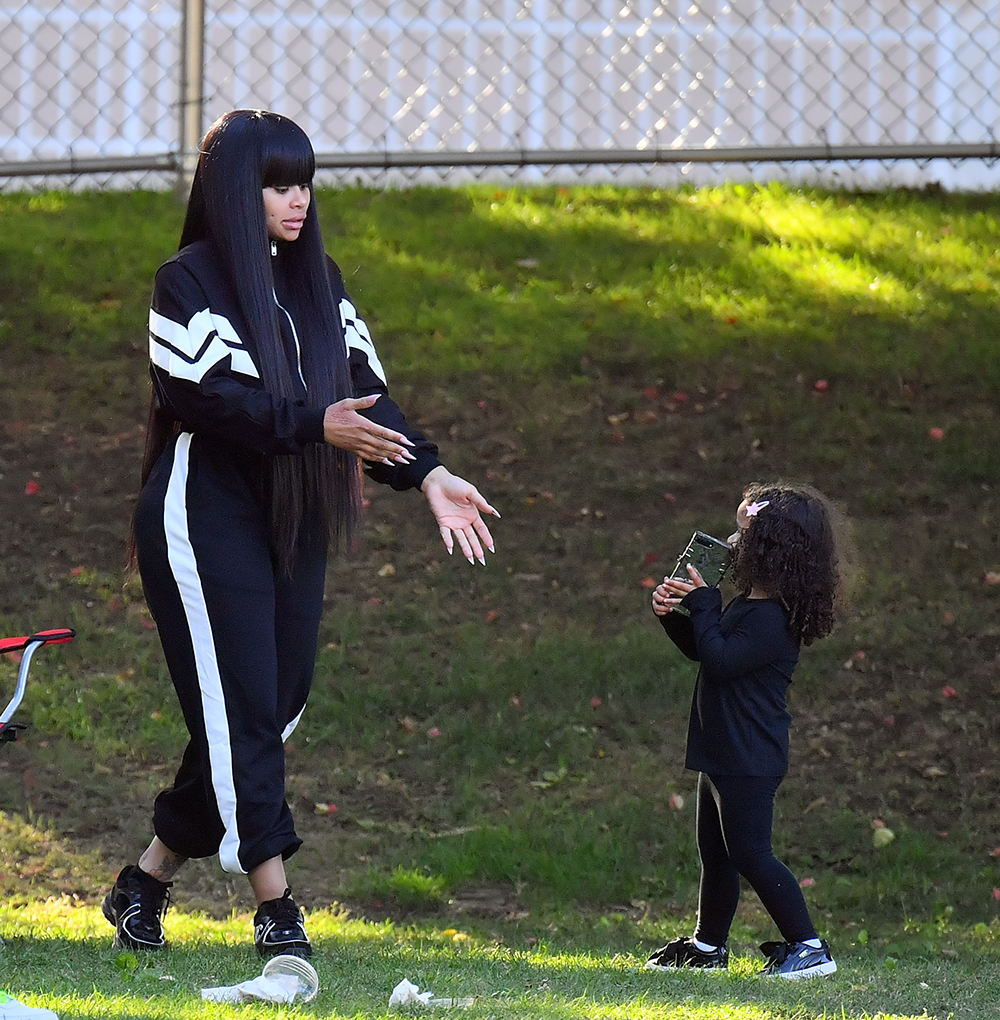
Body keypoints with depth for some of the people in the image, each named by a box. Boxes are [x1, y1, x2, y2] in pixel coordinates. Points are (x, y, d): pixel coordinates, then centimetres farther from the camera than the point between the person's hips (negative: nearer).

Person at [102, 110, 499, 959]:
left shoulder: (318, 282, 14)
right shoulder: (189, 281, -7)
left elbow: (364, 390, 9)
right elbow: (210, 396, -19)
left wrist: (427, 474, -5)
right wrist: (316, 425, -30)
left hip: (294, 525, 7)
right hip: (206, 519, -7)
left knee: (277, 705, 5)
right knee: (240, 708, -9)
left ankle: (149, 879, 16)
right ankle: (276, 906, -8)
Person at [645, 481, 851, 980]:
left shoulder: (770, 618, -21)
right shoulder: (750, 606, 11)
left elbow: (720, 660, -25)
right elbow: (702, 649, 23)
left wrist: (703, 603, -15)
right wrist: (673, 613, 7)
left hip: (749, 760, -10)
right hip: (726, 754, 10)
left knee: (749, 853, -10)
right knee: (715, 851, 19)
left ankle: (808, 947, -9)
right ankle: (707, 944, 31)